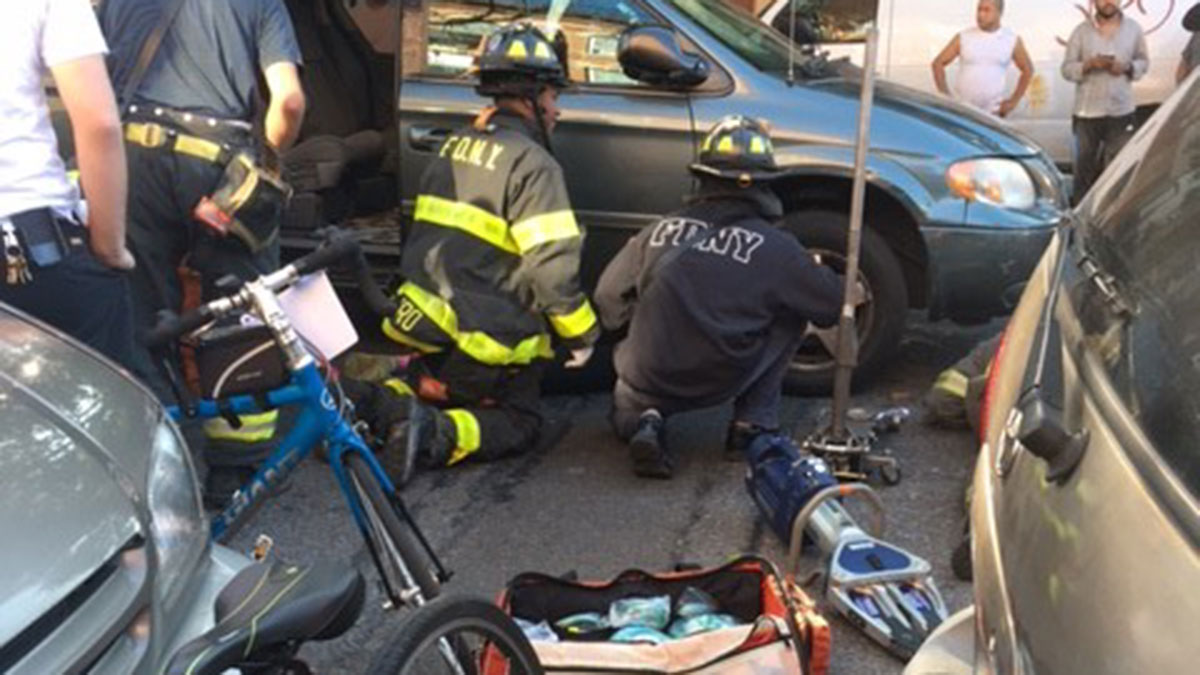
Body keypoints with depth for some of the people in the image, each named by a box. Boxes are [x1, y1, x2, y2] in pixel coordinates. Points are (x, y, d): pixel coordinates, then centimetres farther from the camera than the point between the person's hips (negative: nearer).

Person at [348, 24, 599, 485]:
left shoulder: (455, 146, 10)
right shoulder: (530, 163, -16)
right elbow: (552, 262, -22)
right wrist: (581, 334, -9)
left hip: (427, 321, 7)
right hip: (487, 340, -7)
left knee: (431, 387, 31)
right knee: (518, 424, 11)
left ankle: (369, 404, -1)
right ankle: (436, 435, -16)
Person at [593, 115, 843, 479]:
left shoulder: (662, 229, 1)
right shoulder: (774, 248, -7)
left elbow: (609, 297, 9)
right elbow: (831, 306, 3)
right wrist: (850, 292, 27)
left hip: (648, 382, 2)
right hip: (722, 382, -2)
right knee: (789, 317, 16)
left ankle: (644, 422, 0)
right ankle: (752, 425, 12)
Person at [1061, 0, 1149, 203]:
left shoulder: (1133, 29, 5)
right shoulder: (1081, 31, 0)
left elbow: (1144, 61, 11)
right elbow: (1067, 68, 0)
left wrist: (1127, 67, -10)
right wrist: (1090, 64, -18)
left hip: (1121, 111, 1)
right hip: (1088, 112, -1)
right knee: (1085, 164, 9)